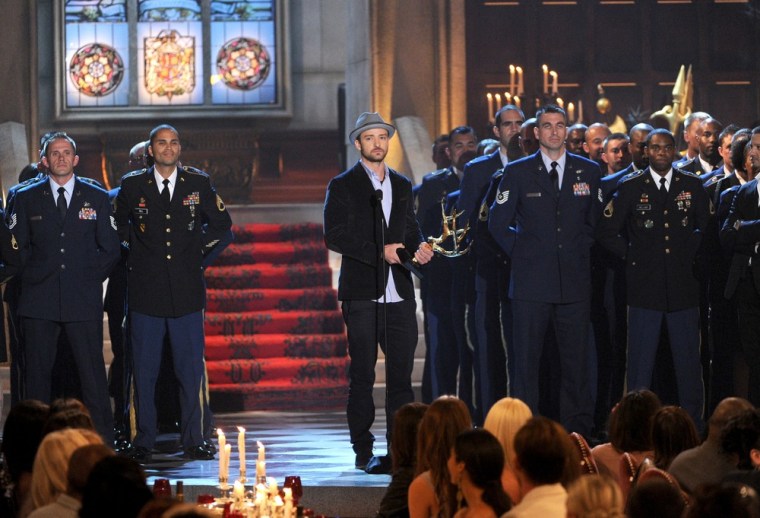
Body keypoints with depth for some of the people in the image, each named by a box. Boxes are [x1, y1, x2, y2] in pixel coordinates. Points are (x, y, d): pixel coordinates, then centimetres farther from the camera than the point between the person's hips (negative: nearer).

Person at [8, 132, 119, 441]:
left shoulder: (97, 198, 10)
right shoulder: (27, 199, 10)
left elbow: (110, 250, 11)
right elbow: (17, 247, 11)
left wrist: (90, 278, 3)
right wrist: (33, 276, 3)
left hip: (83, 300, -1)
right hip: (39, 299, 1)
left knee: (92, 372, -4)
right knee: (37, 372, 1)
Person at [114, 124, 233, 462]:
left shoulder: (198, 184, 6)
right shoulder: (132, 186, 4)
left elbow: (222, 223, 18)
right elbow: (117, 224, 20)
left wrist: (199, 247, 8)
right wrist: (134, 249, 7)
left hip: (187, 292, 1)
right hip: (146, 292, -1)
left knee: (191, 370, 2)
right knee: (144, 370, 1)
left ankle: (193, 440, 10)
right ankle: (143, 442, 7)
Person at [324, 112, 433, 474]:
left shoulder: (402, 186, 17)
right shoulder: (342, 186, 1)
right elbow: (334, 237, -8)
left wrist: (419, 247, 1)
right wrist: (379, 251, -16)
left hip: (399, 294, 4)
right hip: (362, 293, -4)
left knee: (401, 372, 0)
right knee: (362, 375, 0)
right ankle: (363, 451, 5)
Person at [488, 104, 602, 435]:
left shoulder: (589, 171, 9)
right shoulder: (518, 172, 4)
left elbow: (596, 221, 19)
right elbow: (498, 223, 8)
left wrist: (580, 250, 10)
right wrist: (521, 252, 3)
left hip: (575, 281, 2)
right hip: (531, 281, -1)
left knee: (577, 358, 2)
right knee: (526, 359, -2)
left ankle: (578, 430, 7)